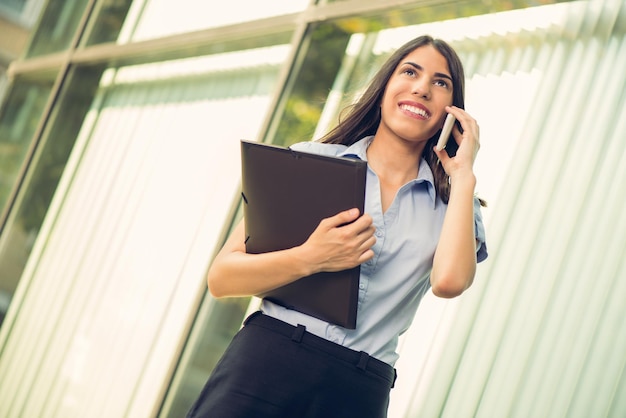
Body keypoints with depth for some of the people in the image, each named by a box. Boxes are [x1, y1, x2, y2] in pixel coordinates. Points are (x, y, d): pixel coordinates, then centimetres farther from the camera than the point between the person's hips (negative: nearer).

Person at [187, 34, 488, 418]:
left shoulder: (450, 207, 8)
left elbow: (449, 282, -16)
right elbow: (221, 279, 1)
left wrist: (464, 172, -4)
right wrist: (310, 259, -15)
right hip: (268, 358, 0)